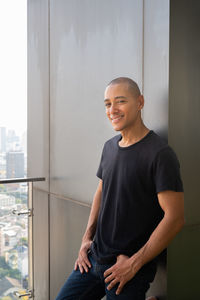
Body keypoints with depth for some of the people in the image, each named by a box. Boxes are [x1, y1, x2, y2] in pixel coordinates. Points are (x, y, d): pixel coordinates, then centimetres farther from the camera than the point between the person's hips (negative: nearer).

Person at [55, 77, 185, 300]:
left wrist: (134, 263, -17)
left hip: (131, 271, -7)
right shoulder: (109, 147, 6)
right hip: (94, 259, 7)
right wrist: (87, 237, 9)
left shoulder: (160, 154, -18)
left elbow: (174, 218, -20)